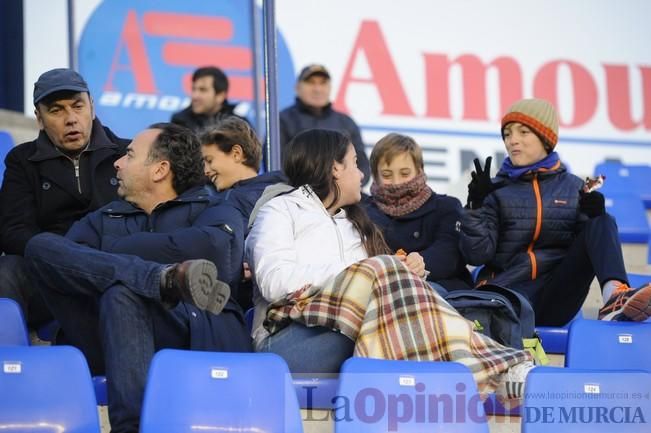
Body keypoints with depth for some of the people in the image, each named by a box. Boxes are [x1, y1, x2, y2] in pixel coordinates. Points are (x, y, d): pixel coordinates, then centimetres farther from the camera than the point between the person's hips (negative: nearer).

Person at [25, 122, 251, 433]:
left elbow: (215, 245, -6)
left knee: (120, 290, -36)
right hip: (110, 344, 4)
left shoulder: (214, 212, 21)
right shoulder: (103, 220, 32)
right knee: (40, 245, -14)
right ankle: (166, 279, -31)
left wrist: (110, 253, 3)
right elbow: (57, 256, 11)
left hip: (197, 335, -4)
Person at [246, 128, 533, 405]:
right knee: (384, 270, -28)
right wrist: (353, 271, -9)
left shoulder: (352, 222, 31)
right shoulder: (281, 211, 11)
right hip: (288, 340, -6)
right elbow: (274, 282, -8)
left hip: (358, 338, 6)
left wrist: (408, 274, 0)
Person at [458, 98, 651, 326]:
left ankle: (614, 297, -40)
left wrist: (594, 216, -10)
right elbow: (477, 254, 2)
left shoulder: (573, 187, 17)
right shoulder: (496, 190, 13)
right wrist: (476, 205, -10)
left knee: (602, 223, -17)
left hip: (558, 296, 2)